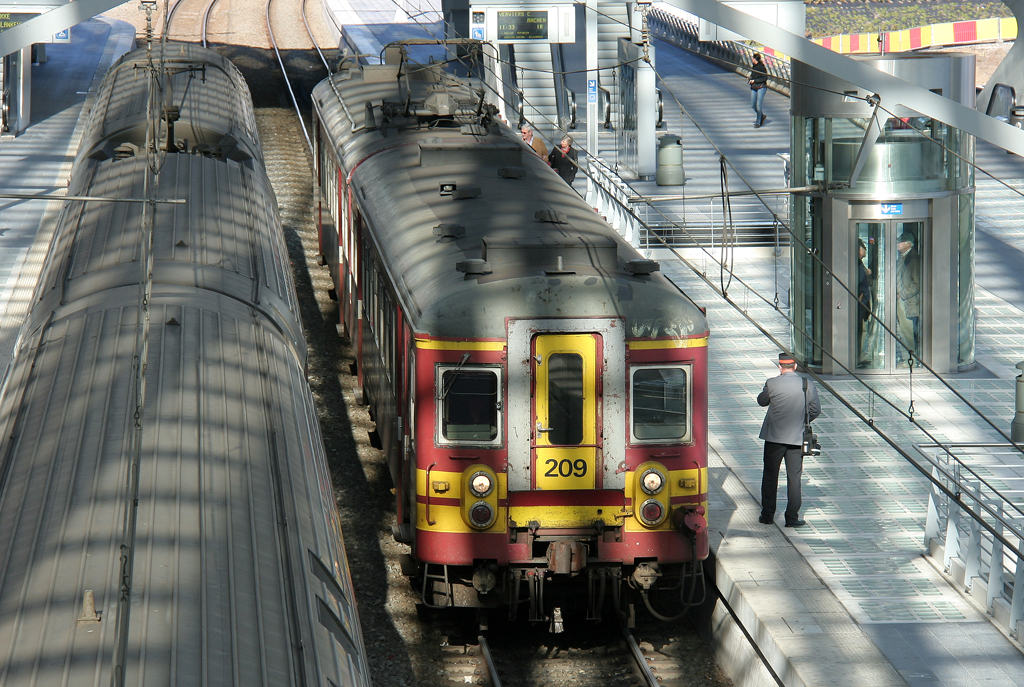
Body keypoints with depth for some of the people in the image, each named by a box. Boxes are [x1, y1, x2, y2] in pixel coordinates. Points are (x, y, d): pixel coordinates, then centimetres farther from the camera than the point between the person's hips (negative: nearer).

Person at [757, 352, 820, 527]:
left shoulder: (772, 384, -12)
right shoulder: (808, 385, -5)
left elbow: (761, 401, 6)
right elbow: (816, 410, 2)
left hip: (774, 437, -1)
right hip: (797, 438, 1)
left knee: (770, 476, 12)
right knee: (794, 478, 7)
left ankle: (767, 515, 15)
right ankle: (792, 517, 6)